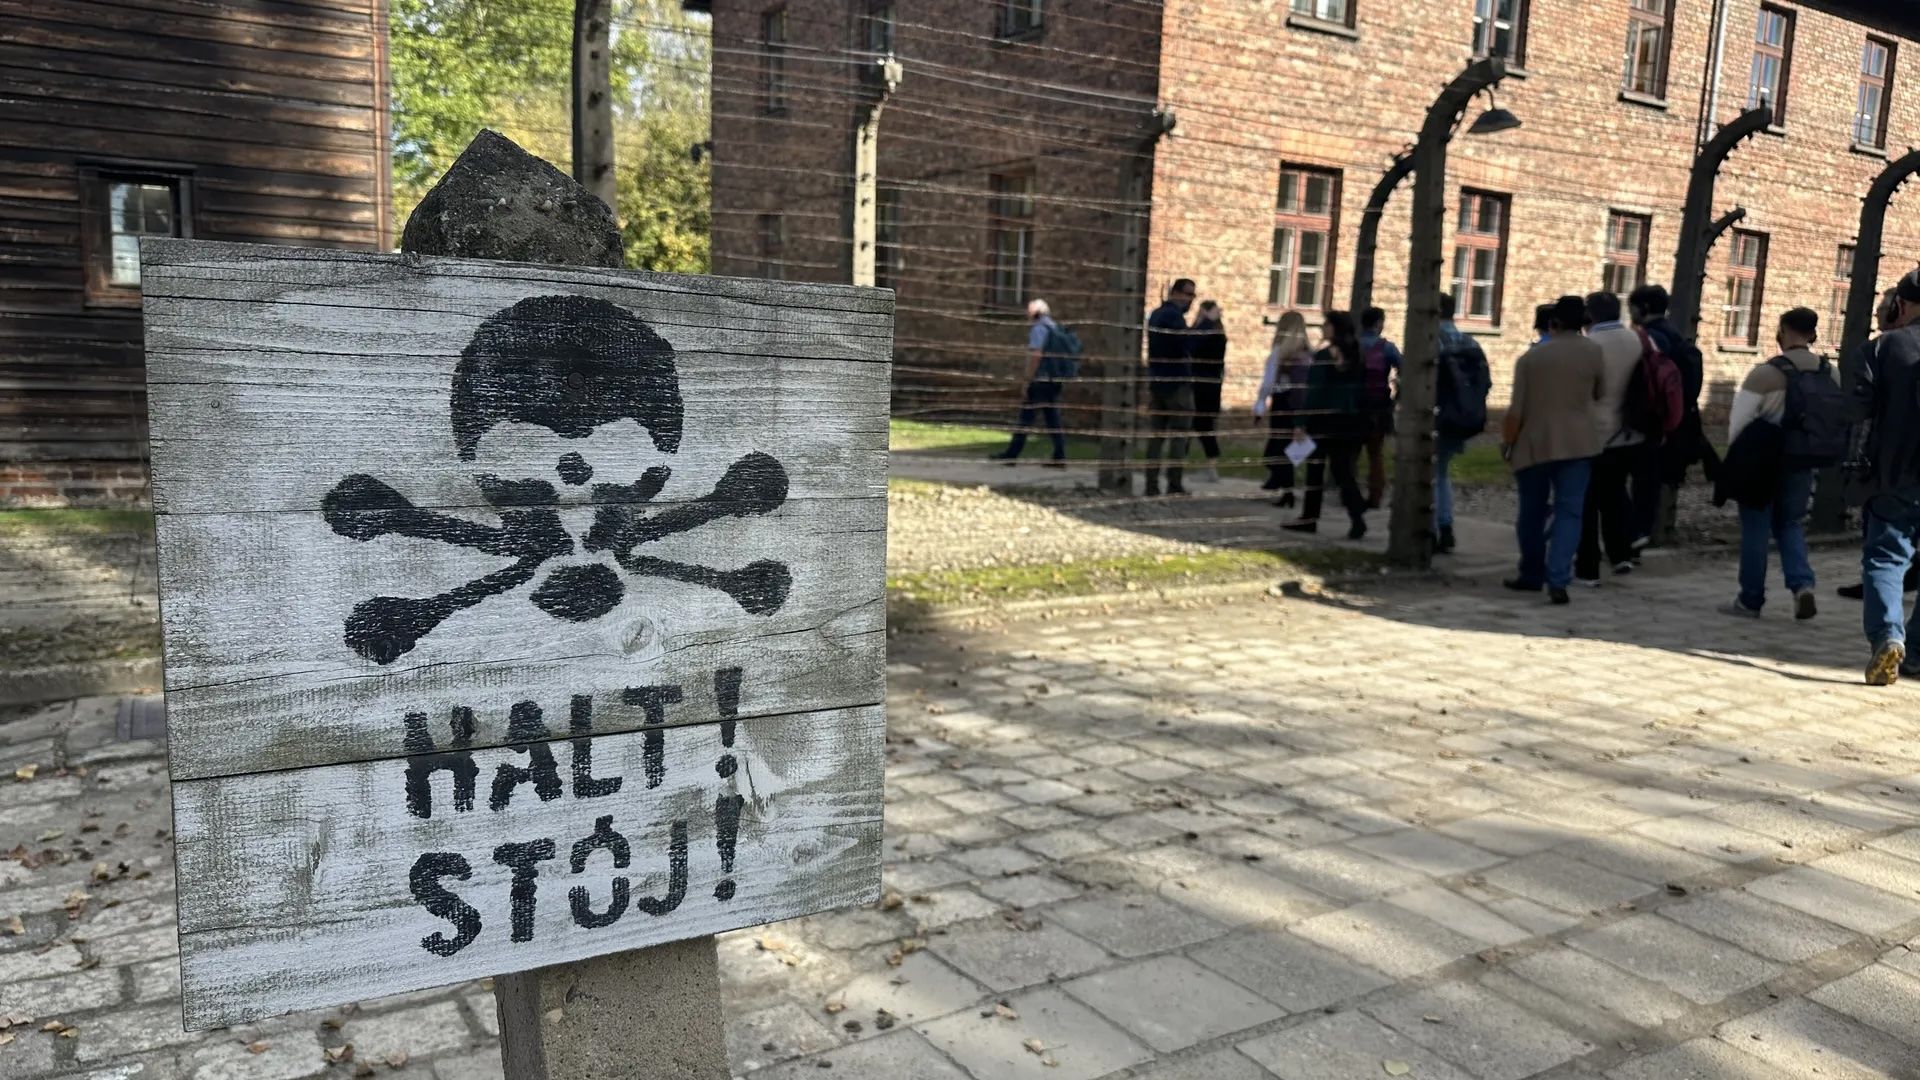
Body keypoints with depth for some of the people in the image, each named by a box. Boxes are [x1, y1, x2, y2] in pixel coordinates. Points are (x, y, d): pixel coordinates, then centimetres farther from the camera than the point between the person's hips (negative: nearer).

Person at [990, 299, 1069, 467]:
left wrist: (1028, 379, -16)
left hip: (1040, 381, -8)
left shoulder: (1038, 328, -9)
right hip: (1054, 381, 8)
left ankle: (1011, 454, -1)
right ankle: (1059, 457, 4)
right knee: (1053, 420, 7)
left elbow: (1035, 355, -18)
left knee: (1025, 418, -4)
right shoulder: (1055, 327, 17)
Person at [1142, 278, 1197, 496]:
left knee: (1156, 435, 6)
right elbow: (1190, 345, -20)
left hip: (1156, 381, 8)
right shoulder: (1174, 316, -12)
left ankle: (1152, 484, 4)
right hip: (1177, 382, -8)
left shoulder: (1156, 314, 16)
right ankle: (1174, 485, -6)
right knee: (1179, 435, -3)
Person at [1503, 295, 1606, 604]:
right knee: (1569, 511, -1)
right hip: (1577, 443, 0)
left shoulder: (1530, 357, -1)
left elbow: (1516, 410, -5)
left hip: (1534, 444, 0)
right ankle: (1557, 579, -14)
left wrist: (1506, 442, 7)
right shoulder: (1593, 353, -1)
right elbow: (1600, 394, 9)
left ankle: (1532, 575, 23)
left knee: (1532, 512, 13)